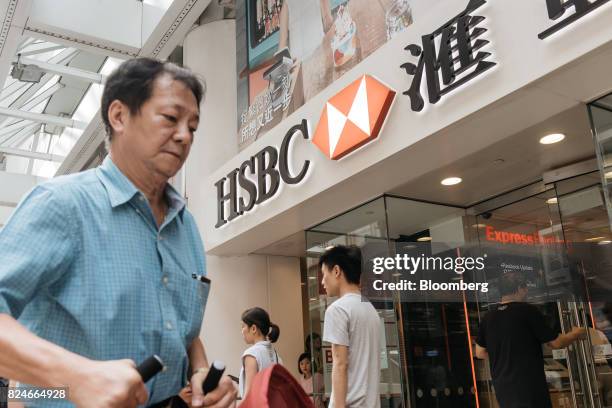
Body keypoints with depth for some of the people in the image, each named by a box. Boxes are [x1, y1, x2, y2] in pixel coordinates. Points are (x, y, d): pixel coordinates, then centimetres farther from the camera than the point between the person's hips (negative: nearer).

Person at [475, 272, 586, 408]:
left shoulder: (488, 318, 2)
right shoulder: (527, 311, -12)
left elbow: (480, 353, 12)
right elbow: (556, 343, -4)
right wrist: (576, 334, 14)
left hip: (502, 389, 5)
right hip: (529, 387, -5)